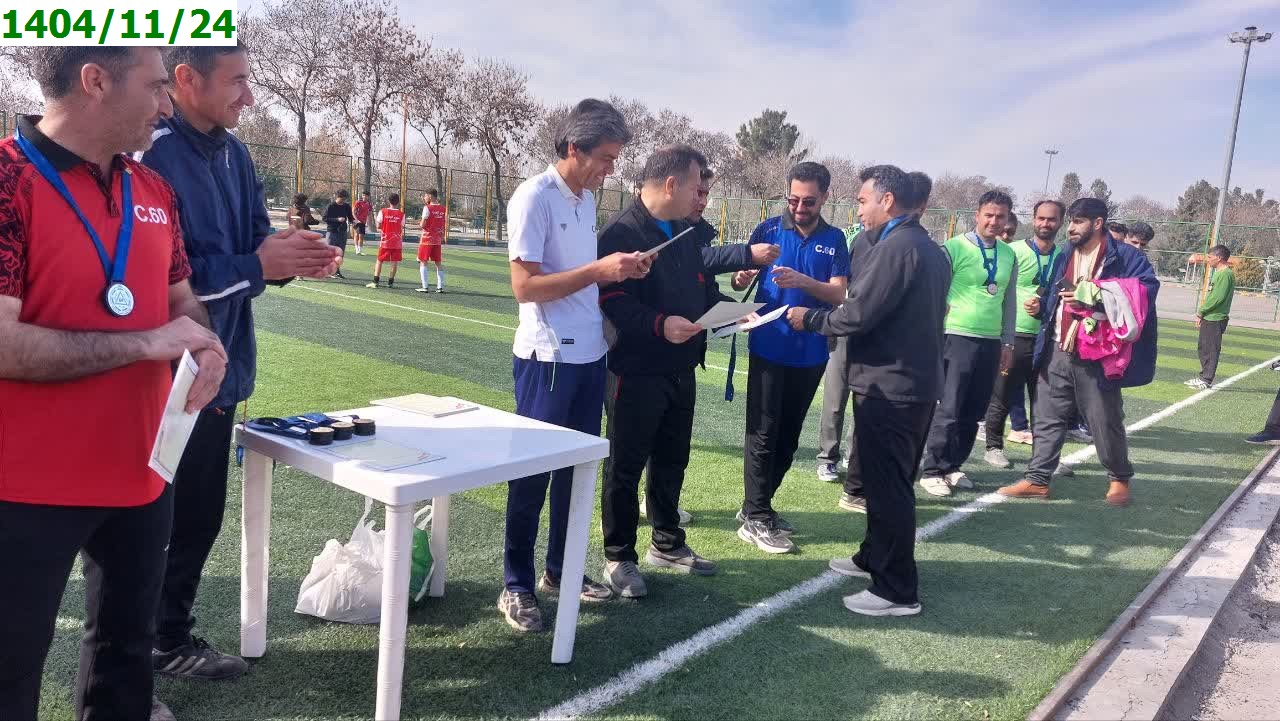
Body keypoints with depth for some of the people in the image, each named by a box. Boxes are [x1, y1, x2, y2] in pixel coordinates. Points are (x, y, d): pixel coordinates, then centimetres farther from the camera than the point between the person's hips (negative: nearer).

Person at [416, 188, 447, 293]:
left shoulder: (427, 208, -12)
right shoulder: (442, 209, 6)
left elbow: (423, 225, -15)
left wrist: (419, 223, 7)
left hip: (427, 239, -5)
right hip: (438, 240, 6)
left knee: (423, 262, 1)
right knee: (438, 263, 10)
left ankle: (424, 287, -5)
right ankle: (440, 287, 7)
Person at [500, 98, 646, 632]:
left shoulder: (587, 198, 11)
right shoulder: (534, 197, -14)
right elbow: (524, 286, -20)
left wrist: (621, 270, 0)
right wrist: (599, 271, -22)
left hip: (590, 355, 8)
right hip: (549, 359, -8)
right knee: (532, 470, 2)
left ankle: (561, 570, 29)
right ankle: (516, 586, 16)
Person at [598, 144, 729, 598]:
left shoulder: (684, 233, 14)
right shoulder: (622, 232, -15)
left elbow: (703, 288, 20)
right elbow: (614, 301, -24)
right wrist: (660, 324, -34)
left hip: (681, 371, 9)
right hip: (636, 373, -9)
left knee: (671, 462, 19)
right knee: (626, 467, 4)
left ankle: (667, 544, 35)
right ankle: (618, 557, 18)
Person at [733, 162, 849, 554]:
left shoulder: (834, 239, 4)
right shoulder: (768, 230, -1)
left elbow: (839, 294, -6)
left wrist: (803, 282, -23)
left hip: (811, 353, 3)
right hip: (769, 348, -3)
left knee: (788, 435, 12)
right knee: (763, 433, -2)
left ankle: (758, 506, 26)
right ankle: (755, 519, 6)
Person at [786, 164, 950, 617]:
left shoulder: (894, 246, -17)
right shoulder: (930, 248, 14)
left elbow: (858, 314, -20)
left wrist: (808, 319, -6)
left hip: (888, 384, -10)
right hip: (917, 380, 10)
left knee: (886, 486, -3)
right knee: (890, 480, 20)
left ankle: (898, 591, 6)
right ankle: (874, 558, 34)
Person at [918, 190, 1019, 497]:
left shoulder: (1009, 256, 10)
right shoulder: (954, 248, -7)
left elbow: (1009, 301, 16)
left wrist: (1007, 344, 14)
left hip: (991, 342, 6)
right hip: (957, 338, -6)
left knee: (974, 412, 10)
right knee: (949, 409, -5)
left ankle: (952, 466, 22)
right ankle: (932, 471, 6)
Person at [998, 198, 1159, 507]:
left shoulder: (1126, 257, -5)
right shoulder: (1064, 257, 15)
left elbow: (1146, 290, -17)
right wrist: (1040, 307, 1)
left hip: (1097, 359, -5)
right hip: (1057, 354, 6)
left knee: (1106, 423, 6)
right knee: (1047, 419, 7)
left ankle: (1120, 479, 26)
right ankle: (1037, 479, 14)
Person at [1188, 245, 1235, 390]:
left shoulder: (1225, 274, -16)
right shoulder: (1219, 273, 16)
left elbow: (1217, 298, -22)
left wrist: (1200, 312, -14)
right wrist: (1201, 313, 14)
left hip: (1215, 319, -10)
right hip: (1208, 318, 10)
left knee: (1211, 349, -4)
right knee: (1202, 347, 16)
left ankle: (1206, 380, 2)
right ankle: (1203, 377, 24)